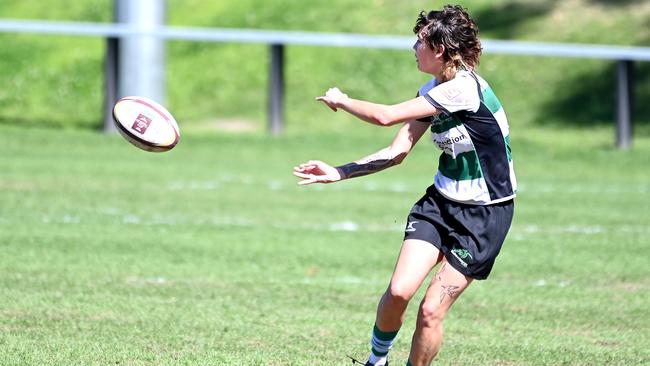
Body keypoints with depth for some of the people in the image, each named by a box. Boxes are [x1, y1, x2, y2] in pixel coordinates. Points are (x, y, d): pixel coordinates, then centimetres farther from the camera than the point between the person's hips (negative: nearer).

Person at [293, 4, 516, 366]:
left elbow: (385, 116, -20)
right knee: (399, 291, -9)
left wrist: (341, 101, -3)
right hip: (441, 201, 7)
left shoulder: (464, 88, -24)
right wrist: (337, 172, 4)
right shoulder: (432, 92, 4)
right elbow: (397, 152, 10)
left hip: (485, 214, -7)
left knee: (431, 311, -10)